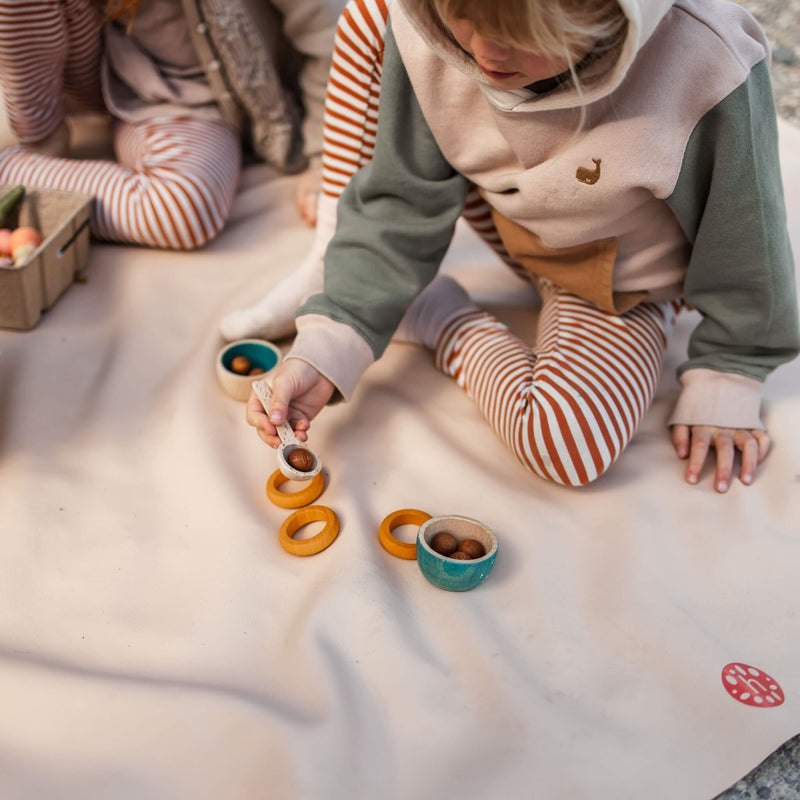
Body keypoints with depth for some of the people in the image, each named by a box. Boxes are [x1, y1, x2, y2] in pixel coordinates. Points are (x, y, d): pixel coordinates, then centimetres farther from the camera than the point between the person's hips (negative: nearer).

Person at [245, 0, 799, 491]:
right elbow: (401, 205, -19)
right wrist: (325, 349, -27)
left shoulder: (707, 68, -37)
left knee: (565, 448, -28)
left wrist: (726, 380, -10)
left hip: (620, 276, -2)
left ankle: (441, 315, -3)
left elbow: (741, 239, -21)